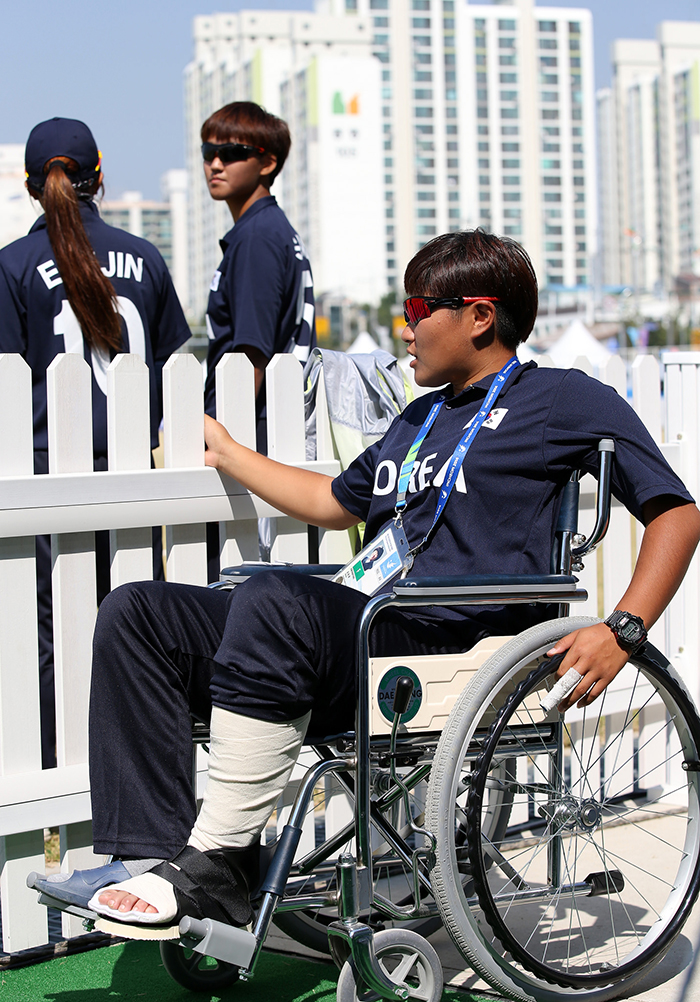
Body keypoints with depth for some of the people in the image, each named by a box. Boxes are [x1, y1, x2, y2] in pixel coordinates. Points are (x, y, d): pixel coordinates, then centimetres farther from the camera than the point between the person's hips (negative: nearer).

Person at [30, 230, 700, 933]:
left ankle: (215, 865, -30)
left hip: (453, 646, -8)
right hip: (363, 634, 8)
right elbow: (336, 503, 42)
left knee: (273, 598, -35)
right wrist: (226, 453, 47)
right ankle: (152, 854, -17)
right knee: (137, 616, -6)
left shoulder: (563, 398, 6)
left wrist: (621, 633, -13)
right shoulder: (421, 418, 29)